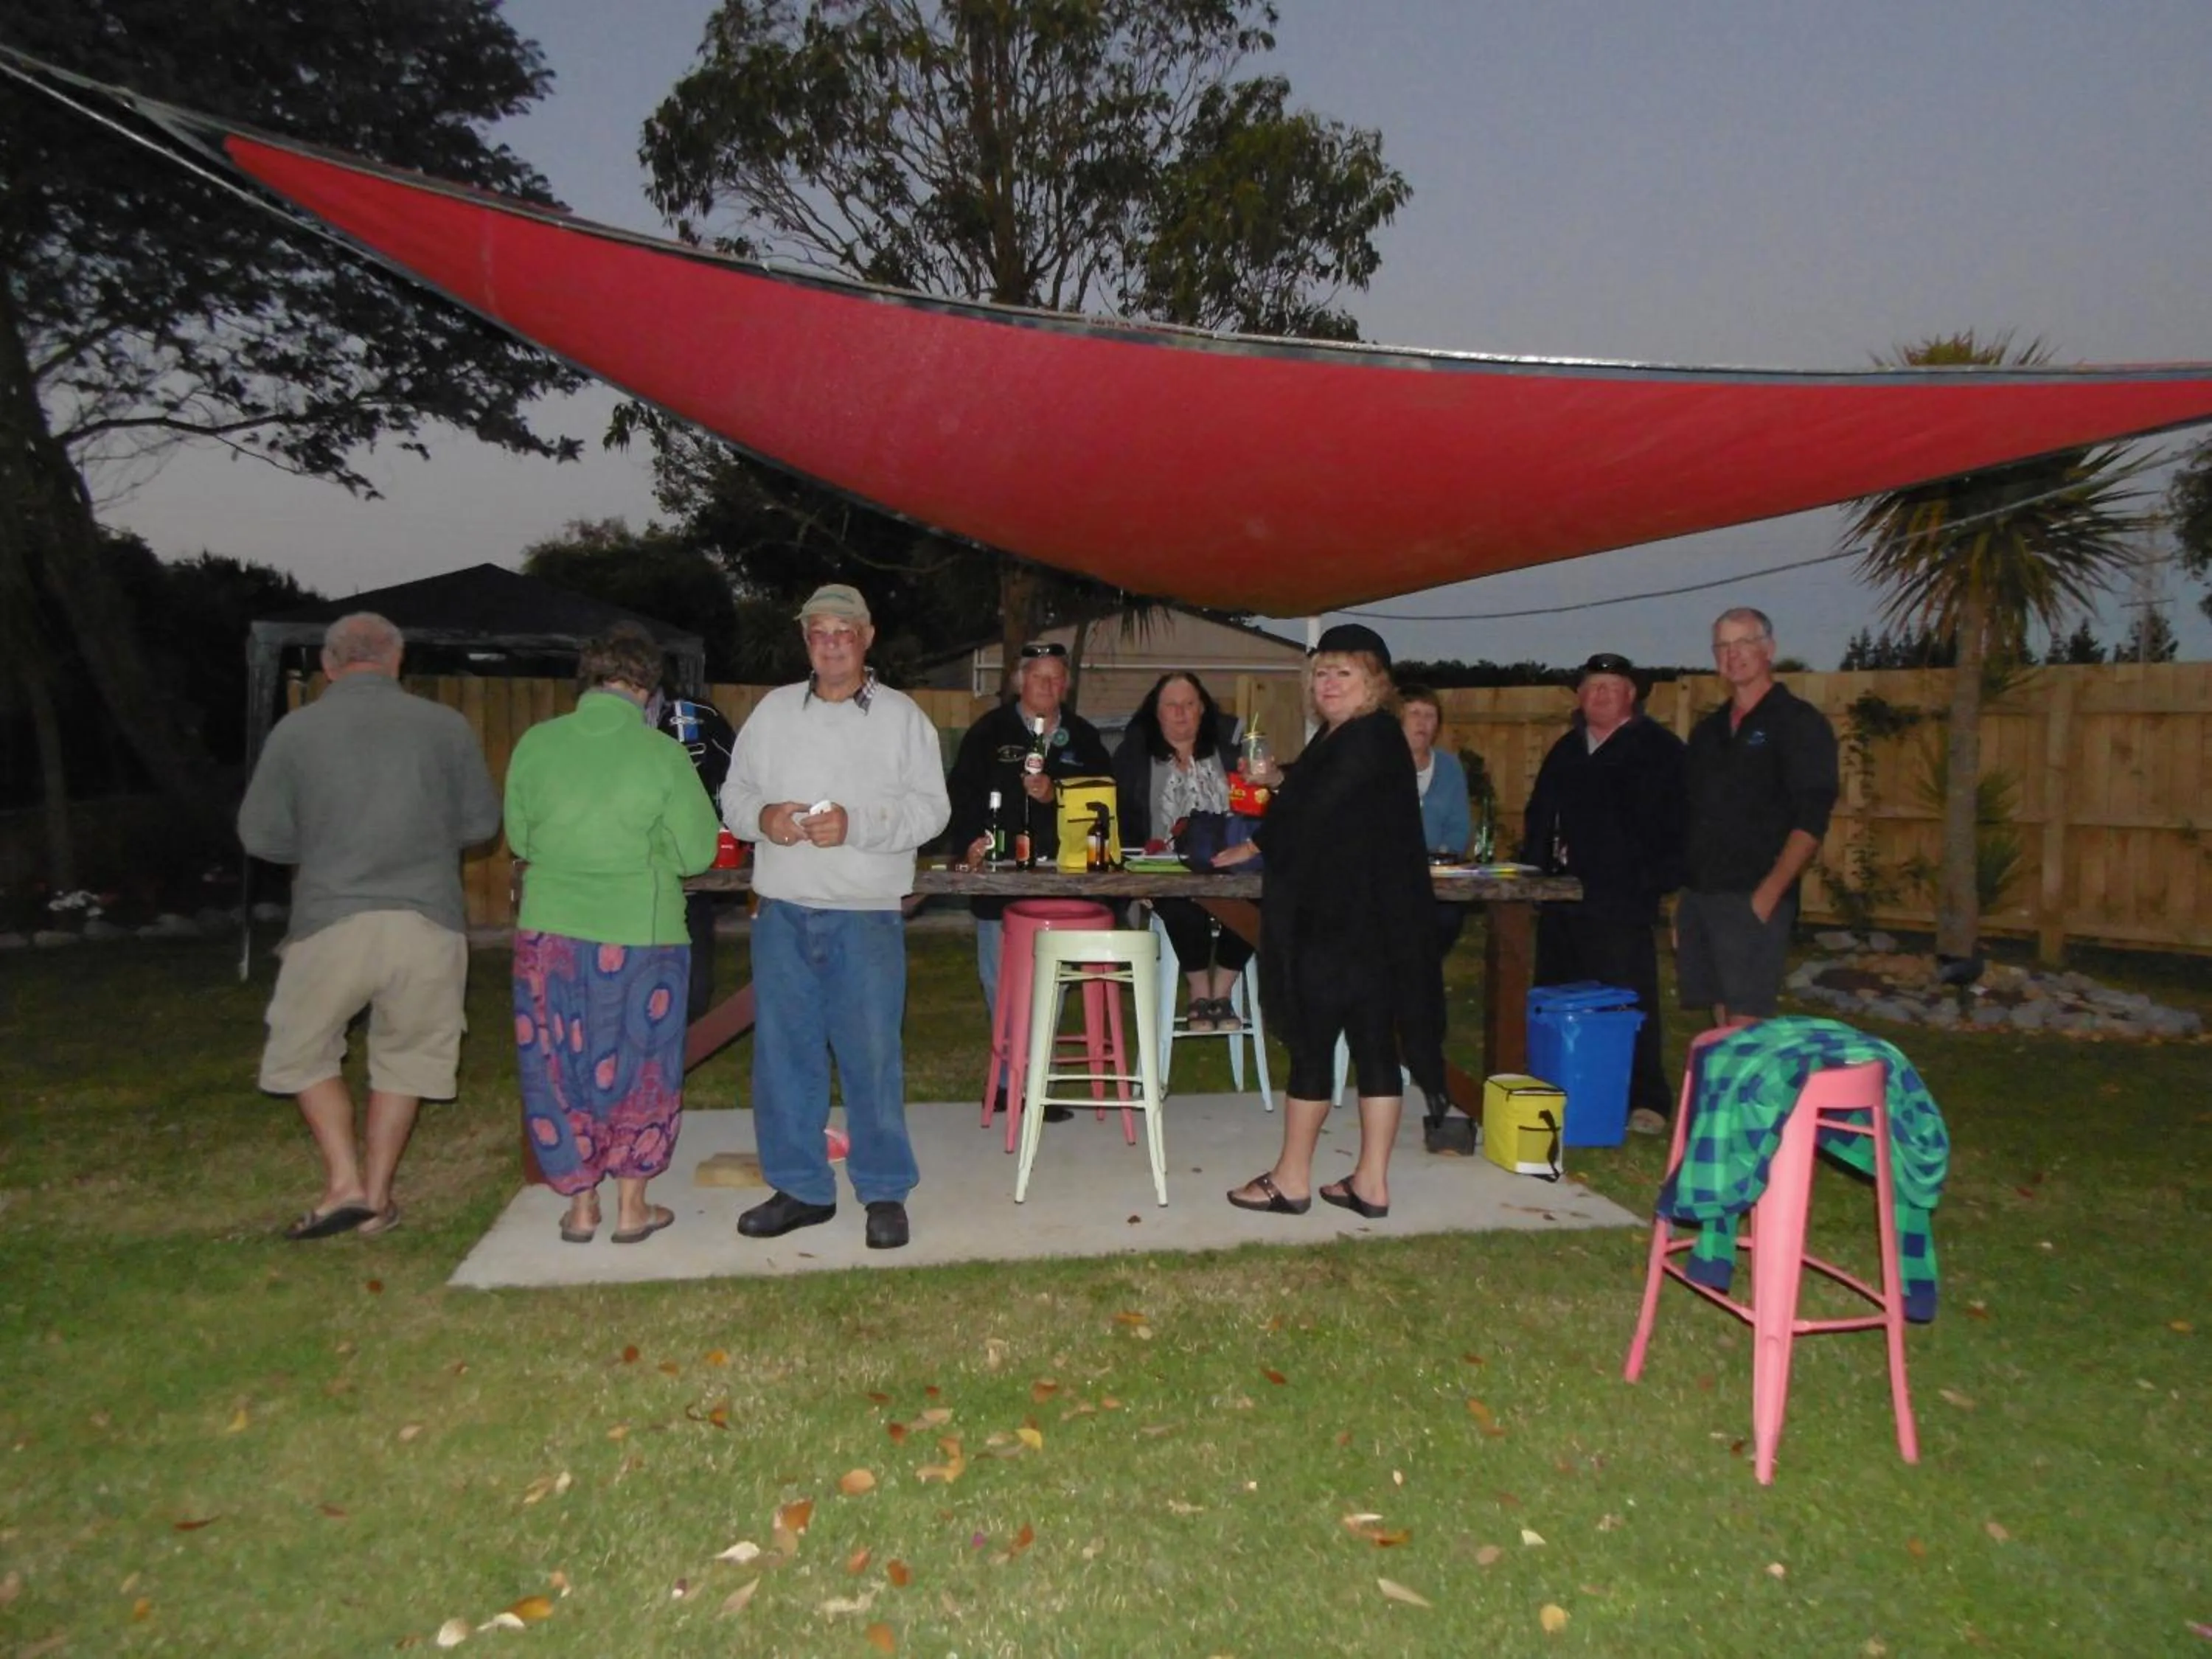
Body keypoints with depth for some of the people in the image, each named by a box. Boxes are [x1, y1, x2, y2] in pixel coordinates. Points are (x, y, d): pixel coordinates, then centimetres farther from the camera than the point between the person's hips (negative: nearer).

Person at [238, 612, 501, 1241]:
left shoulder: (296, 731, 1)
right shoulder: (446, 726, 2)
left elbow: (260, 834, 5)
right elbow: (482, 822, 8)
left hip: (331, 921, -1)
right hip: (429, 922, 1)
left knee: (303, 1052, 19)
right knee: (405, 1055, 16)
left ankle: (344, 1183, 9)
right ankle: (376, 1197, 20)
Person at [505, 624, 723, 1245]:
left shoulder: (536, 744, -5)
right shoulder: (663, 755, -12)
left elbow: (519, 837, 6)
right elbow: (696, 851, -7)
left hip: (550, 932, 2)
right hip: (640, 934, -2)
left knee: (559, 1064, 15)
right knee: (637, 1067, 13)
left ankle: (580, 1204, 23)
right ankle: (631, 1205, 20)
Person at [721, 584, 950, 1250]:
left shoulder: (902, 716, 2)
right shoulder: (774, 710, 11)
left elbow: (929, 808, -5)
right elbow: (734, 791, 12)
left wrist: (857, 824, -19)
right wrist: (762, 816, -10)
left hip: (866, 916, -3)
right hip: (783, 913, 4)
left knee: (872, 1054, 0)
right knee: (782, 1052, 9)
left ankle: (885, 1191, 13)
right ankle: (800, 1187, 22)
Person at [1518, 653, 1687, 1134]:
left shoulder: (1659, 749, 1)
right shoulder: (1566, 751, 21)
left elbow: (1677, 824, -6)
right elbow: (1539, 819, 26)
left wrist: (1659, 880, -14)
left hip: (1623, 900, -6)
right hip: (1563, 897, 7)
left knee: (1629, 1000, -7)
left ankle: (1646, 1100, 1)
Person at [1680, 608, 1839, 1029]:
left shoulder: (1799, 723, -2)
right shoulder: (1707, 731, 17)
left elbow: (1811, 821, -10)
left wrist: (1768, 893, -17)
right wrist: (1683, 893, 12)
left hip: (1753, 899, -6)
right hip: (1698, 895, 6)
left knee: (1745, 1027, -9)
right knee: (1721, 1022, 9)